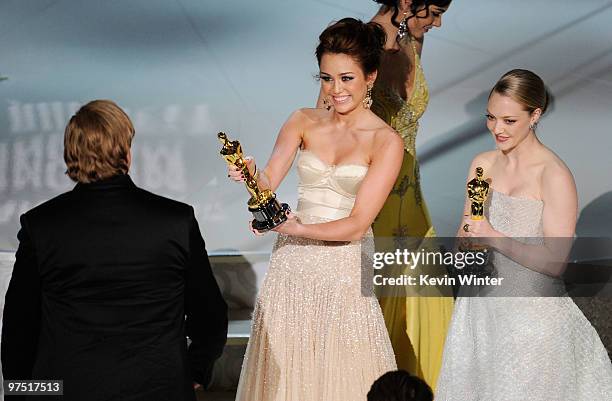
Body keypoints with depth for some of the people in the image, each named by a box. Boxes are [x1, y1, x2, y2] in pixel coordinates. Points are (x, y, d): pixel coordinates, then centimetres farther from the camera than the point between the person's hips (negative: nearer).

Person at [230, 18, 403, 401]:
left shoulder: (386, 142, -7)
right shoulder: (304, 122, 3)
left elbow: (357, 225, -12)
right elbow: (269, 181, -9)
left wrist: (296, 228, -23)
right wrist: (250, 173, -30)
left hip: (345, 268, -3)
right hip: (292, 265, 3)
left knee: (342, 370, 4)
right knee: (285, 365, 9)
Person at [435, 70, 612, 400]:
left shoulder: (555, 177, -16)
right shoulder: (483, 164, 4)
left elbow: (554, 263, -17)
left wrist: (494, 238, -22)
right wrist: (466, 242, -8)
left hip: (531, 308, -6)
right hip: (480, 306, 6)